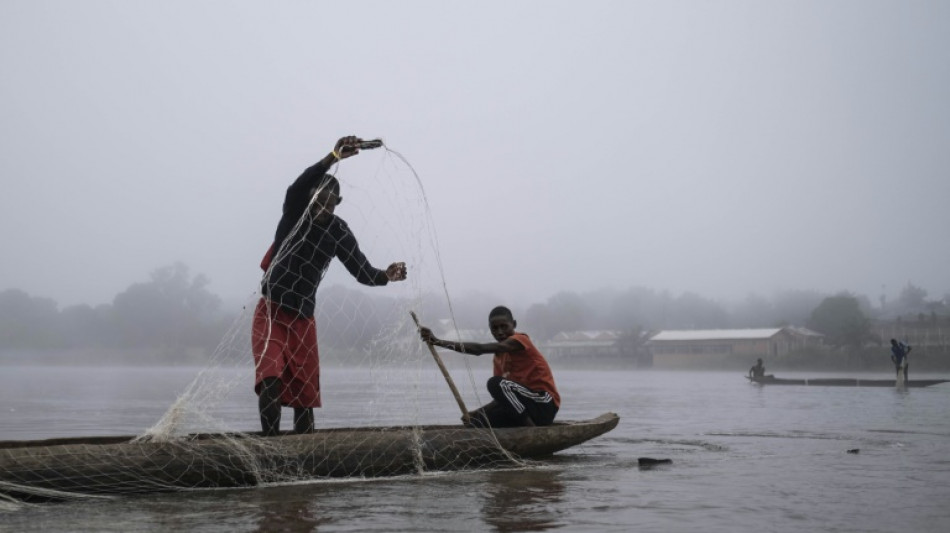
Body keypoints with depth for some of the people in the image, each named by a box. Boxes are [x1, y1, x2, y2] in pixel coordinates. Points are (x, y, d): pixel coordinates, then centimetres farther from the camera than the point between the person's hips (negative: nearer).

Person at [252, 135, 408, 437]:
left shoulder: (339, 233, -2)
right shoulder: (295, 212, -9)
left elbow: (362, 271, -3)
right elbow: (297, 187, -30)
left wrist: (386, 276, -23)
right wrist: (333, 157, -44)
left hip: (303, 319, 3)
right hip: (271, 312, -3)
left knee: (305, 394, 4)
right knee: (270, 380, -22)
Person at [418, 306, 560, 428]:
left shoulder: (520, 340, -9)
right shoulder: (498, 358, 16)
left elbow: (480, 349, -24)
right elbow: (502, 399, 12)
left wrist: (440, 342, -33)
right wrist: (477, 413, -5)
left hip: (545, 406, -8)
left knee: (496, 383, -27)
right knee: (476, 421, -4)